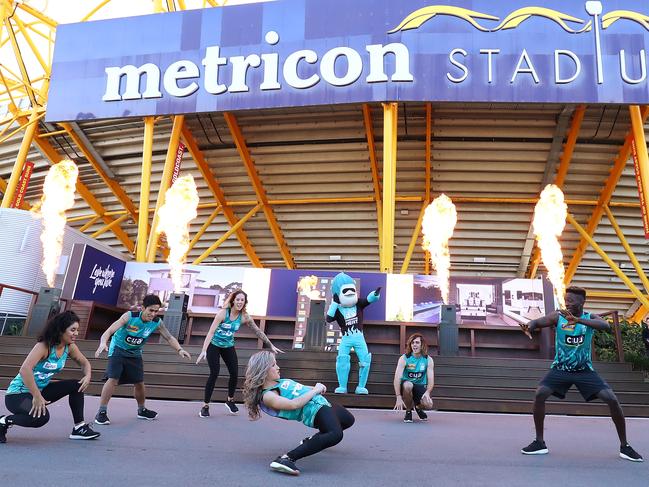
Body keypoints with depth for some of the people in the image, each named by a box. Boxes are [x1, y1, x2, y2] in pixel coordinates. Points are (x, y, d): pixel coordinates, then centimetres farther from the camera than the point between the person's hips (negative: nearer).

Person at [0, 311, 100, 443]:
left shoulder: (69, 347, -3)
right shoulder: (44, 346, -24)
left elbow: (84, 362, 11)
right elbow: (25, 369, -37)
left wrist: (87, 376, -11)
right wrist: (37, 397, -36)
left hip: (40, 390, 8)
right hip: (17, 394, -8)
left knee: (76, 385, -2)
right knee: (41, 417, -33)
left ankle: (79, 427, 5)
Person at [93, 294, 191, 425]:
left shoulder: (157, 322, -18)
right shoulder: (129, 316, -29)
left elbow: (169, 337, -11)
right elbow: (109, 331, -34)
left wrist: (179, 349, -28)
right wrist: (103, 343, -54)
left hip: (135, 353, 4)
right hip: (118, 349, -4)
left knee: (139, 382, 8)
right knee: (113, 379, -18)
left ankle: (142, 410, 29)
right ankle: (101, 412, -4)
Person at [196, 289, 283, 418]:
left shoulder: (245, 317, -14)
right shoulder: (223, 313, -24)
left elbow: (258, 331, -6)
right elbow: (211, 332, -27)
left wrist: (271, 345, -6)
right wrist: (203, 351, -35)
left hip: (229, 347, 4)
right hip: (214, 346, -4)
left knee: (235, 374, -1)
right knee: (214, 374, -14)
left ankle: (230, 400, 24)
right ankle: (205, 405, 0)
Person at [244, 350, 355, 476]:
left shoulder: (278, 382, 12)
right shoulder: (268, 396, -17)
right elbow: (294, 404, -28)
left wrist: (317, 387, 3)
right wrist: (315, 390, -17)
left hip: (323, 403, 10)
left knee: (348, 420, 32)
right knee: (335, 434, -38)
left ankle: (311, 441, 30)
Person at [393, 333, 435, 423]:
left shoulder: (428, 360, -5)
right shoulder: (404, 358, -13)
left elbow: (431, 380, -10)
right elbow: (397, 378, -20)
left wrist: (427, 393, -31)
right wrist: (398, 398, -30)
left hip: (421, 387, 2)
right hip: (406, 385, -1)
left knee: (429, 405, -26)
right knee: (407, 385, -37)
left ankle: (418, 407, 14)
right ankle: (408, 411, -10)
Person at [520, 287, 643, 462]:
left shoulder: (590, 318, -10)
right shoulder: (558, 316, -9)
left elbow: (605, 325, -32)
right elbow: (537, 322, -19)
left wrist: (578, 320, -49)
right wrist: (529, 326, -45)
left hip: (584, 369, 0)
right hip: (560, 368, 0)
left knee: (612, 399, -10)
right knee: (539, 394, -18)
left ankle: (624, 446, 12)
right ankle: (539, 442, -5)